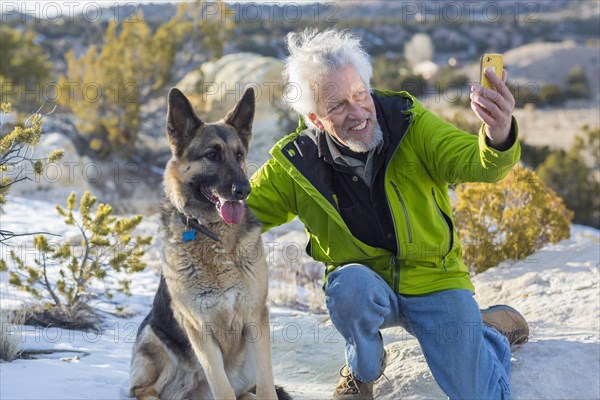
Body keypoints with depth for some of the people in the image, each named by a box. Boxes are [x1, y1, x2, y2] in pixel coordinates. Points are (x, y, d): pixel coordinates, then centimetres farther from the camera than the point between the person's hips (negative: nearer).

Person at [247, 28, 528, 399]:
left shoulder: (409, 123, -16)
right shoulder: (296, 164, -13)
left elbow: (473, 161, -30)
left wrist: (499, 137, -55)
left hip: (435, 279, 0)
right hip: (366, 286, 1)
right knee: (349, 285, -36)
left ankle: (496, 327, 27)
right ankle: (363, 369, -2)